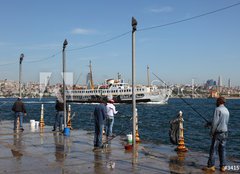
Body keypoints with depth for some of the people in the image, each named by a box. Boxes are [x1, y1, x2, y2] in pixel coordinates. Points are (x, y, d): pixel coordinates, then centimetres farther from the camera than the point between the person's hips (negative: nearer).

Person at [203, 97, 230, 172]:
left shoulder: (218, 109, -13)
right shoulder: (227, 111, 11)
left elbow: (215, 122, -19)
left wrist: (211, 132, -9)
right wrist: (210, 123, 22)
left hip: (218, 133, -7)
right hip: (225, 133, 7)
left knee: (213, 150, 0)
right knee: (222, 150, 10)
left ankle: (211, 166, 4)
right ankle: (222, 167, 10)